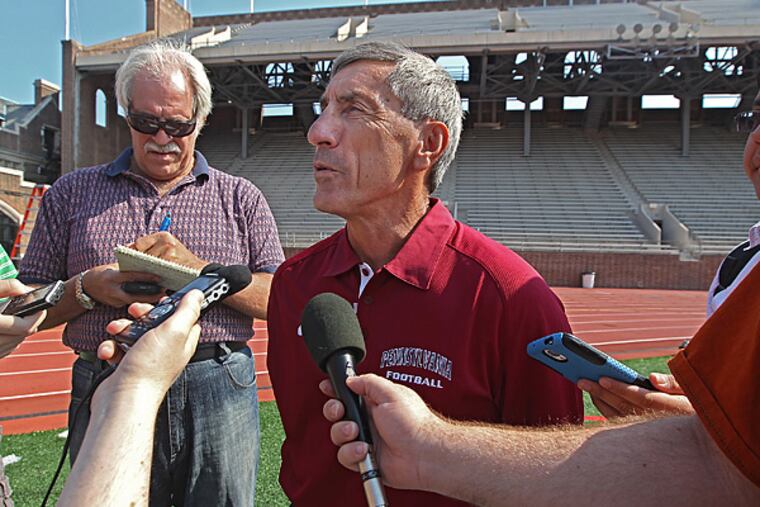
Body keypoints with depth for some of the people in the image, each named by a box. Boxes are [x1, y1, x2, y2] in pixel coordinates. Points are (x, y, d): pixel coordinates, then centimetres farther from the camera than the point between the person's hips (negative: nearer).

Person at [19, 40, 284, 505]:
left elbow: (280, 299, -3)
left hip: (220, 396, 0)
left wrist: (197, 268, -15)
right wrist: (87, 289, -10)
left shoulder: (240, 197, 6)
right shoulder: (73, 193, 10)